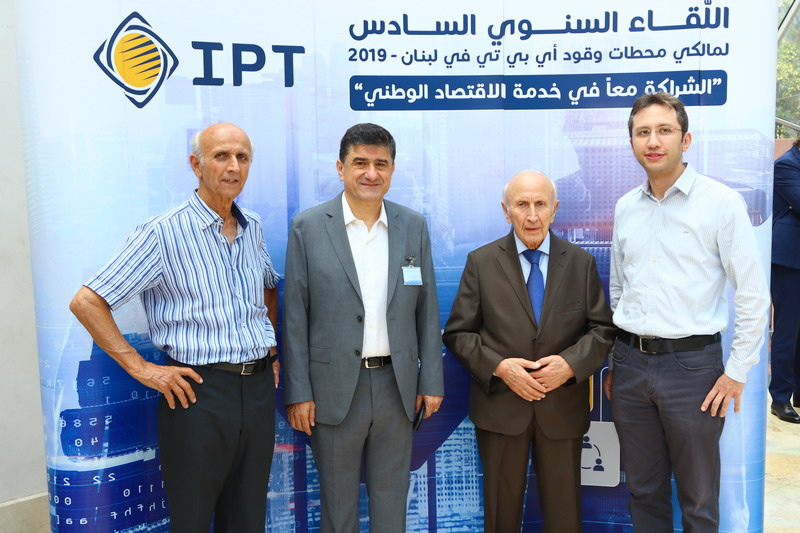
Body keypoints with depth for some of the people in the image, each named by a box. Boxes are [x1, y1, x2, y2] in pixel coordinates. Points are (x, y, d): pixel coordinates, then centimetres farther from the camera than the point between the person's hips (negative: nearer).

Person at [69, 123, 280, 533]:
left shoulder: (253, 227, 8)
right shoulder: (164, 233, -10)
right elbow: (86, 303, -11)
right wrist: (141, 368, -13)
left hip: (259, 388, 6)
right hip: (199, 391, -5)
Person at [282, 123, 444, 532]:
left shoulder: (414, 226, 3)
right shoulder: (308, 227, -5)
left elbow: (427, 310, 5)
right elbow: (295, 317, -4)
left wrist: (431, 381, 3)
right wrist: (298, 392, -6)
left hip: (397, 386, 2)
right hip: (334, 387, -2)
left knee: (391, 499, 16)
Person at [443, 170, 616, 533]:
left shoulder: (581, 263, 3)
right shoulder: (480, 262, -1)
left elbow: (603, 328, 3)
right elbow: (458, 333, -2)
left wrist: (571, 363, -14)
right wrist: (499, 367, -16)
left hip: (563, 405, 1)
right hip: (500, 406, -1)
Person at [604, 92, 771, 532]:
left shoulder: (721, 202, -7)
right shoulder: (625, 208, 8)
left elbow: (753, 295, -6)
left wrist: (737, 372, -8)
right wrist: (613, 361, 14)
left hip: (692, 363, -4)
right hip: (630, 364, 4)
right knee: (643, 492, 16)